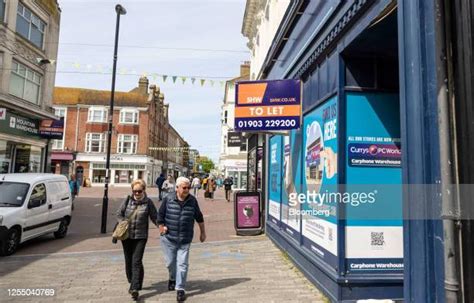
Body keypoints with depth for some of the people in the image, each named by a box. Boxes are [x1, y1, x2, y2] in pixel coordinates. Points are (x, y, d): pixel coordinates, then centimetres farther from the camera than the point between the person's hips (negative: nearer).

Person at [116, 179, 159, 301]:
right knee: (128, 261, 15)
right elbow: (119, 213, 7)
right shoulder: (128, 200, 0)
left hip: (140, 236, -3)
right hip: (126, 235, 3)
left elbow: (154, 217, 0)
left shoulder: (148, 202, -4)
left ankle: (135, 288, -6)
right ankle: (132, 283, 34)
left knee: (136, 261, -8)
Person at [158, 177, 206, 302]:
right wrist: (162, 228, -5)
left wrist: (203, 232, 14)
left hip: (185, 240, 0)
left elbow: (199, 217, 9)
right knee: (170, 262, 12)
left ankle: (180, 289, 10)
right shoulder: (168, 200, -6)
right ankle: (173, 278, 42)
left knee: (182, 264, -1)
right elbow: (160, 216, 2)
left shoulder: (192, 201, -1)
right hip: (168, 238, 0)